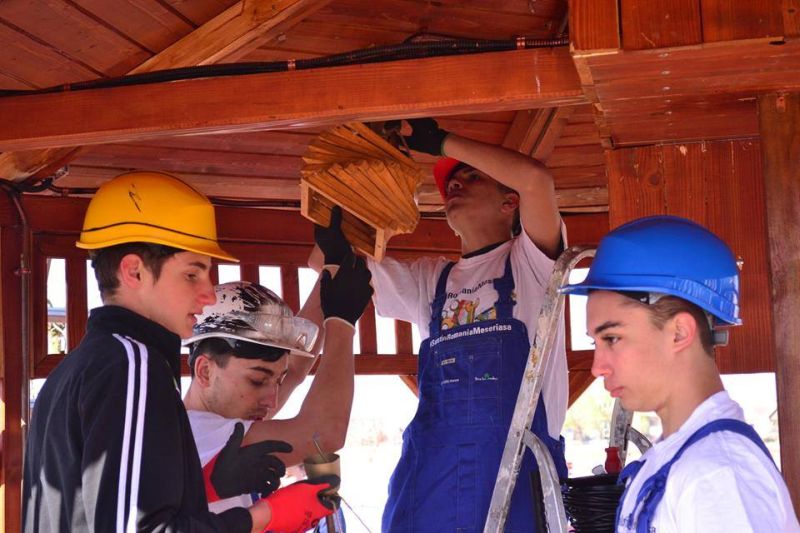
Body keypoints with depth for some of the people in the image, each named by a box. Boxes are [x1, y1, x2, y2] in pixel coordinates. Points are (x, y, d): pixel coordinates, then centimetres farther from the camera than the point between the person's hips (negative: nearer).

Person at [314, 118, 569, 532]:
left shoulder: (527, 261, 6)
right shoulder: (430, 279, 22)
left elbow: (536, 178, -13)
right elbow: (329, 260, 20)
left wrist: (440, 141, -4)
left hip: (517, 461, -4)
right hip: (431, 463, 5)